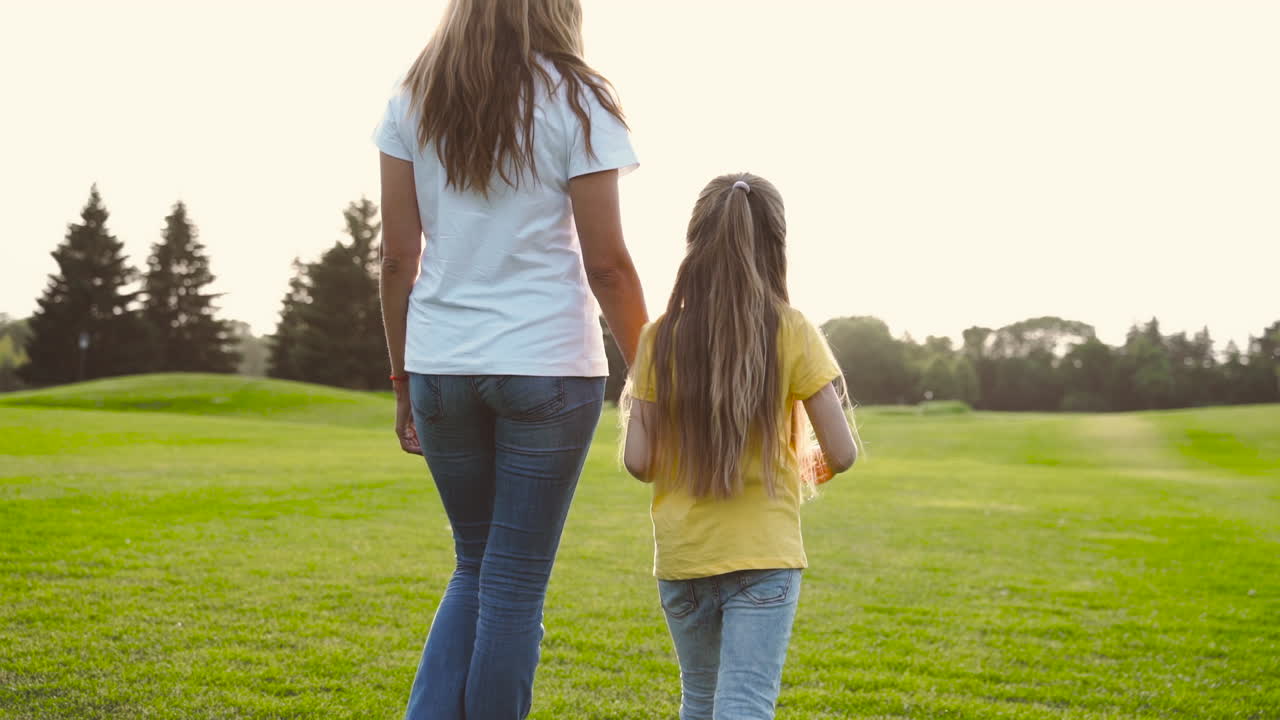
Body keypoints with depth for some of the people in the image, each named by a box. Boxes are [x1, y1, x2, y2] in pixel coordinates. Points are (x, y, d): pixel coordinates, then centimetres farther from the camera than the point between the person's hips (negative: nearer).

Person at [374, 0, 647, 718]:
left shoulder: (414, 99, 7)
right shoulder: (576, 100, -4)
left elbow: (398, 256, 5)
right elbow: (606, 263, -7)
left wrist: (405, 377, 13)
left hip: (441, 363, 4)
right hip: (549, 364, -4)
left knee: (477, 567, 19)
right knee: (515, 585, 6)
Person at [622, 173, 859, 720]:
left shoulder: (660, 338, -4)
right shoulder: (791, 333, -8)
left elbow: (637, 462, -4)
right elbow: (842, 453, -7)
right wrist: (815, 467, 15)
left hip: (681, 556, 3)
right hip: (764, 556, -3)